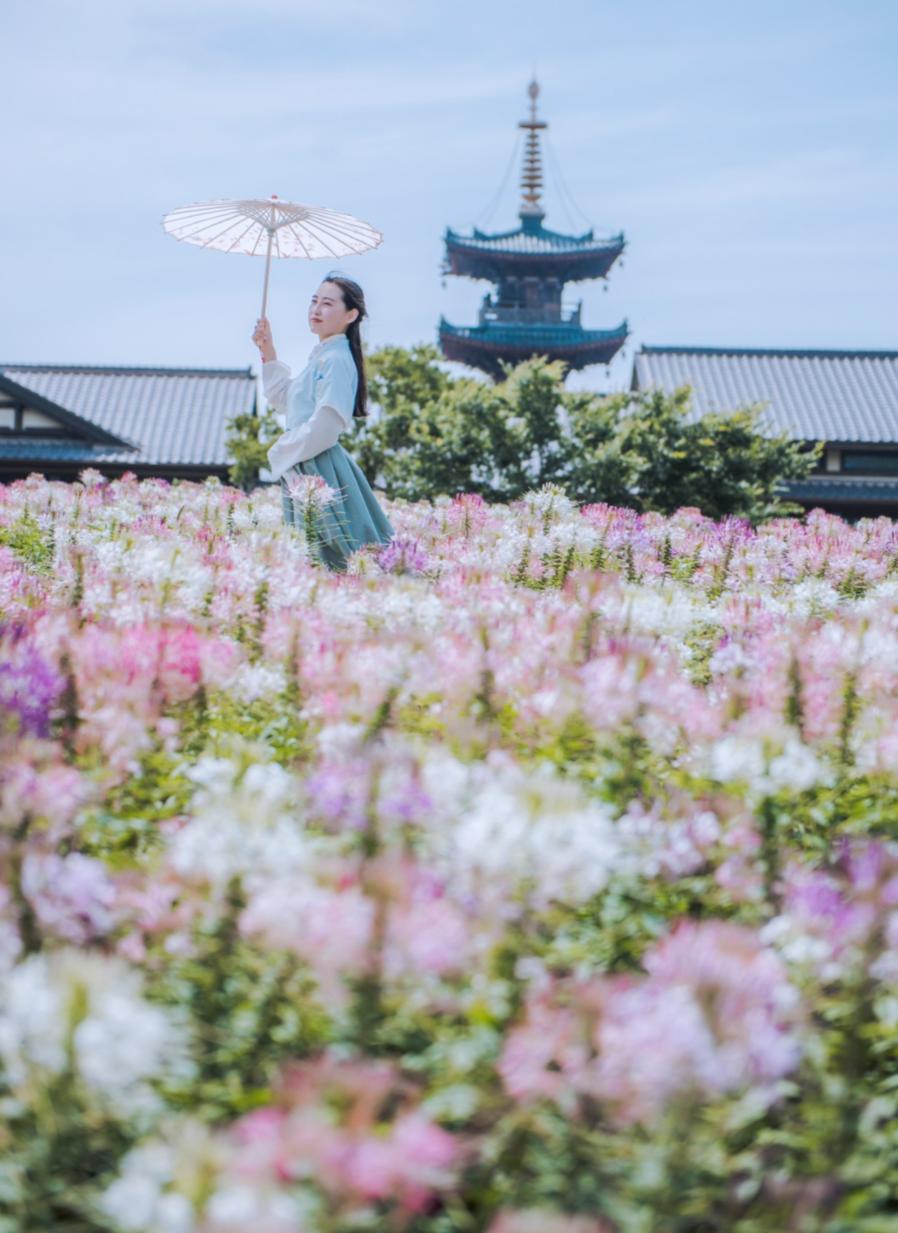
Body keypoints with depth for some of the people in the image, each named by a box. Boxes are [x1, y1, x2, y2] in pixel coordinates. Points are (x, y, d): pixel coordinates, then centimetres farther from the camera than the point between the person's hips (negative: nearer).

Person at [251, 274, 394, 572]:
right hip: (305, 468, 10)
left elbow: (325, 425, -22)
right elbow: (284, 398, 28)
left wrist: (282, 452, -11)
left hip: (319, 471, -10)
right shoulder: (321, 357, 16)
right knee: (310, 556, 12)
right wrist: (268, 352, 20)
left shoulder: (336, 359, -15)